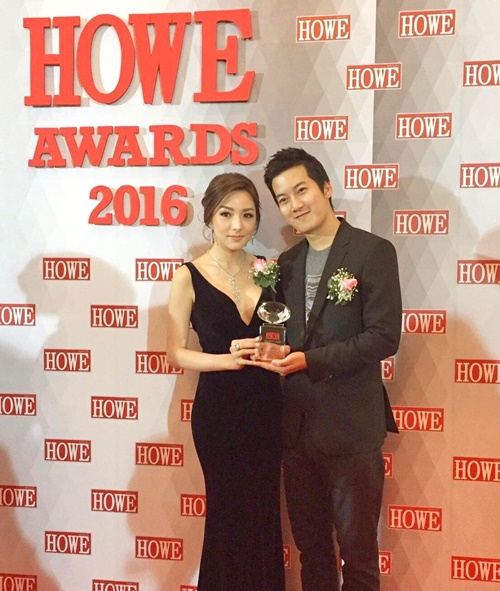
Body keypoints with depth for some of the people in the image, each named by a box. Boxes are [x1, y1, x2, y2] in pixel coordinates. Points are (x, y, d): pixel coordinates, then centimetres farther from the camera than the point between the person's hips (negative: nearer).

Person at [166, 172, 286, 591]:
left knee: (265, 512, 13)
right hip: (218, 410, -3)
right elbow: (176, 353, -7)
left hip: (266, 407, 3)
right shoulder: (189, 276, -7)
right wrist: (228, 359, -21)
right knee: (228, 513, 10)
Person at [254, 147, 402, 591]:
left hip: (351, 426, -5)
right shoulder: (287, 263, 10)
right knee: (310, 545, 19)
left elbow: (383, 337, -16)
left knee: (357, 549, 10)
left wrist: (309, 361, -21)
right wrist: (268, 353, -6)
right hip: (297, 425, 6)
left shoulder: (373, 252, -9)